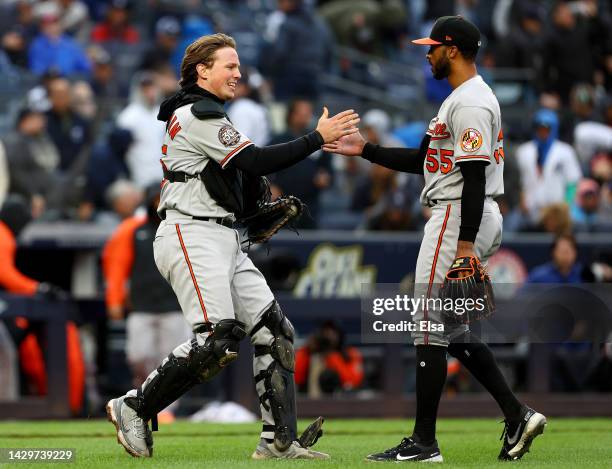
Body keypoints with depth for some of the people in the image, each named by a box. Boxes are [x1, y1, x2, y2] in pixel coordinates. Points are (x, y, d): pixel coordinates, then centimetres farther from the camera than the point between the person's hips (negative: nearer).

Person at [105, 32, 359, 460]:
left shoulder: (199, 115, 22)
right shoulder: (198, 115, -10)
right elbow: (255, 162, -17)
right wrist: (318, 138, -14)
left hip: (224, 240, 11)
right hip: (192, 236, -11)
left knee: (276, 331, 2)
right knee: (218, 343, -20)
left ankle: (279, 440, 0)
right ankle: (135, 408, -5)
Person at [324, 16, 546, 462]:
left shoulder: (471, 103, -15)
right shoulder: (461, 99, 19)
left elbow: (475, 175, -22)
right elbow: (420, 160, 24)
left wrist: (466, 243, -26)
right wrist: (365, 150, 18)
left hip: (459, 219, -11)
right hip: (457, 220, 11)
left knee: (430, 329, -7)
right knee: (455, 330, 13)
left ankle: (424, 442, -3)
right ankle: (517, 416, 8)